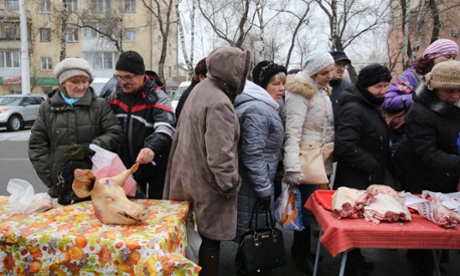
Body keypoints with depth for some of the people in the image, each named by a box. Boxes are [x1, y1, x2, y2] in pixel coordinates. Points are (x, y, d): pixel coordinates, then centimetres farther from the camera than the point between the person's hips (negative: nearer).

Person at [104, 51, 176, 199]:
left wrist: (151, 147, -48)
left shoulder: (157, 96, -13)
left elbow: (166, 127, -29)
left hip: (154, 166, -5)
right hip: (124, 166, 5)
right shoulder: (114, 94, 4)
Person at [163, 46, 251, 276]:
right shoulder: (219, 103, -23)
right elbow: (220, 154, -26)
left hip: (188, 175, 9)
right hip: (206, 181, -9)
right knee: (211, 237, 6)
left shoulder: (200, 89, 8)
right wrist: (230, 184, -13)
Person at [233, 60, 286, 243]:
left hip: (257, 182, 10)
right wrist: (264, 188, -22)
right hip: (253, 185, -10)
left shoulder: (262, 106, 15)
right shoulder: (256, 111, -21)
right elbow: (253, 154, -26)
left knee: (255, 230, 19)